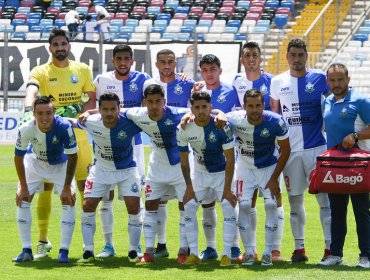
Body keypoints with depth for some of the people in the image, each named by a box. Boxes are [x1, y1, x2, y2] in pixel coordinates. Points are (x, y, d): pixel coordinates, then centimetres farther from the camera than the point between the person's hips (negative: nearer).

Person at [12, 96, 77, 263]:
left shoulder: (64, 127, -35)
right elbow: (18, 157, -16)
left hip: (61, 165, -1)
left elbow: (72, 157, -22)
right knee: (22, 198, -10)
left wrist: (67, 187, -20)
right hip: (35, 163, 1)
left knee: (68, 199, -16)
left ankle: (64, 251, -10)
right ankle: (26, 250, -1)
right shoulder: (26, 129, -31)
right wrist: (24, 187, -14)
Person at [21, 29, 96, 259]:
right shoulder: (40, 72, -1)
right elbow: (31, 92, -21)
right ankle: (43, 242, 6)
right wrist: (29, 111, -42)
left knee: (85, 186, 2)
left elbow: (92, 101, 6)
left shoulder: (82, 70, 7)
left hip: (78, 136, 2)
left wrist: (76, 110, -14)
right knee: (45, 186, -2)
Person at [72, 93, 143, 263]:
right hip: (101, 169, 2)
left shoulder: (129, 123, -28)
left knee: (134, 208, -11)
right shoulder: (90, 123, -21)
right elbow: (74, 122, 1)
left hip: (126, 169, -2)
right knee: (88, 206, -5)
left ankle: (133, 251, 7)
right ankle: (88, 251, 7)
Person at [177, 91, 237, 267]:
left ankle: (227, 254, -11)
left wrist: (227, 189, -22)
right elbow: (184, 160, -4)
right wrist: (189, 187, -5)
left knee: (229, 207, -17)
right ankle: (193, 254, 3)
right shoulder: (184, 129, -17)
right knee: (188, 208, -5)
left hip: (222, 173, -3)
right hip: (200, 173, 3)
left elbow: (230, 160, -20)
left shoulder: (221, 126, -26)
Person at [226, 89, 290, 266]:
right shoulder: (235, 120, -25)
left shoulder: (275, 122, -26)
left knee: (271, 205, -13)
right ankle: (249, 252, 1)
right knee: (244, 205, -12)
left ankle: (268, 252, -1)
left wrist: (274, 178, -11)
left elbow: (285, 150, -11)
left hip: (269, 167, -1)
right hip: (245, 167, 1)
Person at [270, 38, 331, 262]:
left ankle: (330, 247, -2)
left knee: (325, 197, -4)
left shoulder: (319, 79, 1)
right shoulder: (278, 82, 8)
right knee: (295, 200, 5)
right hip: (291, 149, 2)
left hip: (317, 146, -2)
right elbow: (274, 116, 13)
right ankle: (299, 247, 12)